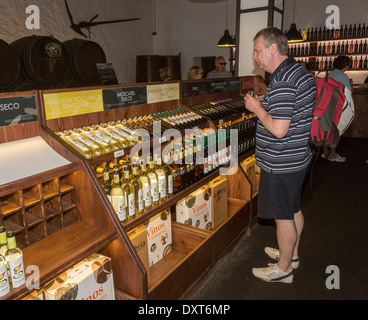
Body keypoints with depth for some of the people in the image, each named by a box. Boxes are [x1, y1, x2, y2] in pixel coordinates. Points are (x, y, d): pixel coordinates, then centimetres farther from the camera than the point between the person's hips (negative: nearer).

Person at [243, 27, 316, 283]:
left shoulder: (282, 82, -24)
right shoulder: (302, 72, 9)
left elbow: (278, 130, -29)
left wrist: (257, 108, -15)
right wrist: (265, 106, 10)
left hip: (281, 164, -10)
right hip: (298, 157, 10)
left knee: (283, 217, 5)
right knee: (294, 209, 22)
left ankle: (283, 269, 24)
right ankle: (292, 254, 42)